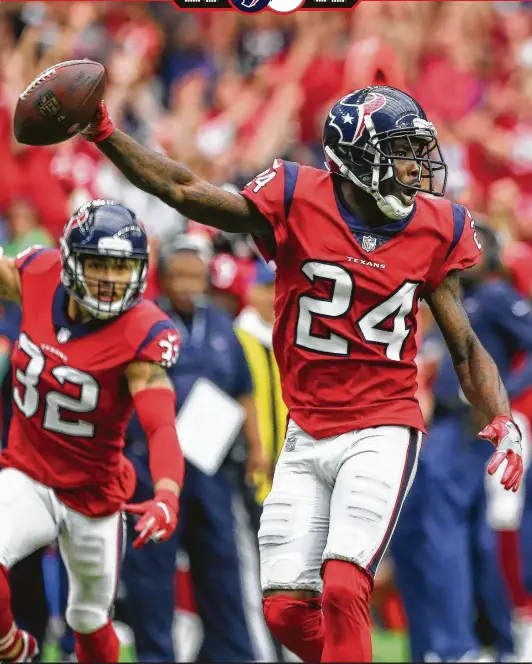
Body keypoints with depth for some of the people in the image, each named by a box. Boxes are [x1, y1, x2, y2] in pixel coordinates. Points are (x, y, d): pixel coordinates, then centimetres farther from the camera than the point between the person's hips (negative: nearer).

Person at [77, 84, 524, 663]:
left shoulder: (434, 230, -2)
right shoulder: (298, 202, -7)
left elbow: (466, 349, 5)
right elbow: (186, 191, -4)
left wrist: (504, 422, -9)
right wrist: (103, 134, -12)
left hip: (381, 433, -1)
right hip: (307, 436, 2)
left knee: (343, 592, -19)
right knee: (287, 610, 0)